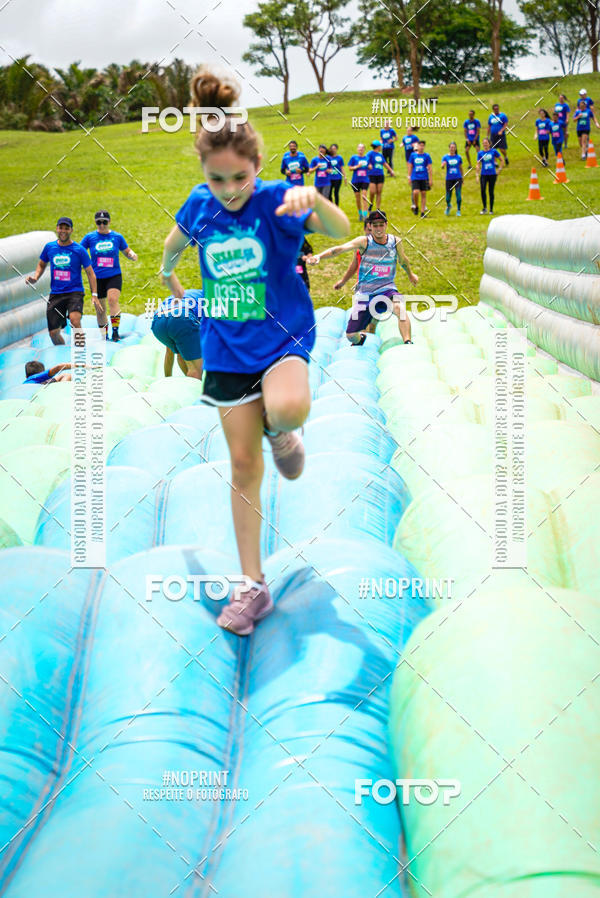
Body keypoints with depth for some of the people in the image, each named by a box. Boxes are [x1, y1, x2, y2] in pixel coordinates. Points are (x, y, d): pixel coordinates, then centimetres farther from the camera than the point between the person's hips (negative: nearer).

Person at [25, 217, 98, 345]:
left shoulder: (79, 250, -3)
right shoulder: (49, 247, 6)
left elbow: (90, 273, 2)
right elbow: (42, 264, 23)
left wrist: (94, 295, -6)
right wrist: (35, 277, 2)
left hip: (75, 292, -4)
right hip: (55, 294, 4)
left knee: (75, 321, -32)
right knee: (53, 332, 2)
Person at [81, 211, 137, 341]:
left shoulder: (117, 237, 4)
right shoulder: (90, 237, 3)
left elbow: (127, 251, 16)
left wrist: (132, 255, -7)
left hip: (114, 276, -1)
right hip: (97, 278, 1)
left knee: (113, 299, -26)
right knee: (100, 309, 7)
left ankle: (115, 330, -23)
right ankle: (104, 336, 24)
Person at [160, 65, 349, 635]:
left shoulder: (276, 200, -14)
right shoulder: (200, 207, -1)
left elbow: (340, 230, -31)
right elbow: (174, 242, 23)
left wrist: (314, 200, -51)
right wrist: (167, 274, 40)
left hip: (283, 337, -3)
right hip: (228, 348, 4)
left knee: (287, 410, -36)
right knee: (243, 464, 4)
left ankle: (282, 432, 5)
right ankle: (252, 586, 12)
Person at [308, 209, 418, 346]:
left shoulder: (395, 241, 3)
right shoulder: (364, 242, -5)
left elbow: (403, 260, 24)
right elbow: (340, 248, -18)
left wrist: (410, 274, 41)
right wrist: (319, 256, -33)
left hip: (387, 288, 0)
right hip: (364, 293, 0)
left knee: (400, 308, -36)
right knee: (351, 335, 1)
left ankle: (408, 344, -34)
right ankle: (361, 337, 38)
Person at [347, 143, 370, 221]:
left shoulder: (367, 158, 7)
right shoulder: (353, 157, 1)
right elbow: (350, 168, -1)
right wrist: (357, 166, -15)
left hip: (365, 180, 0)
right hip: (356, 180, 0)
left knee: (364, 197, -11)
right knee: (358, 197, 7)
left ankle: (365, 215, -14)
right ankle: (360, 214, 26)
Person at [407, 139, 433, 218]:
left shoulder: (426, 156, 2)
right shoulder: (413, 155, 6)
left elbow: (430, 168, 2)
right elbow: (410, 167, 12)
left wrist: (431, 179, -2)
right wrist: (409, 177, 9)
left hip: (424, 178, 0)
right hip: (415, 178, 0)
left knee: (423, 194, 1)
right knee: (415, 192, -18)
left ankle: (423, 212, 8)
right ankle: (416, 206, 9)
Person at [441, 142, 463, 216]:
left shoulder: (458, 157, 5)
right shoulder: (446, 157, 1)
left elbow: (461, 168, 14)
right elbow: (442, 166, -11)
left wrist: (462, 177, 18)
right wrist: (443, 165, -34)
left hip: (458, 178, 0)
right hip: (449, 179, 0)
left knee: (458, 194, -11)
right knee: (448, 195, 3)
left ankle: (458, 210, 0)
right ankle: (448, 206, 37)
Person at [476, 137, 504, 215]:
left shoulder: (493, 151, 1)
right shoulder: (480, 153, 4)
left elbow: (501, 160, 10)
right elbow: (478, 165, 5)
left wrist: (499, 170, 3)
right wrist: (477, 175, -1)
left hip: (492, 174, 0)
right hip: (483, 174, 0)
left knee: (491, 192, 3)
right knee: (483, 190, -17)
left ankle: (491, 209, 13)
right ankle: (484, 208, -4)